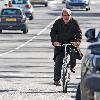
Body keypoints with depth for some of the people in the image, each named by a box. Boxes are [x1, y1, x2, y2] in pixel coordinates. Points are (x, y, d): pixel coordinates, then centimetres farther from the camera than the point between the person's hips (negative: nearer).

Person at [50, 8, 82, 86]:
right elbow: (53, 32, -2)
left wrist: (77, 41, -23)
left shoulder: (74, 22, 1)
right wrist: (54, 41, -20)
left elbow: (79, 33, -5)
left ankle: (72, 66, 1)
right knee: (58, 62, -6)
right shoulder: (58, 22, 2)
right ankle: (56, 79, 1)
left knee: (73, 53, -30)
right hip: (59, 44, 1)